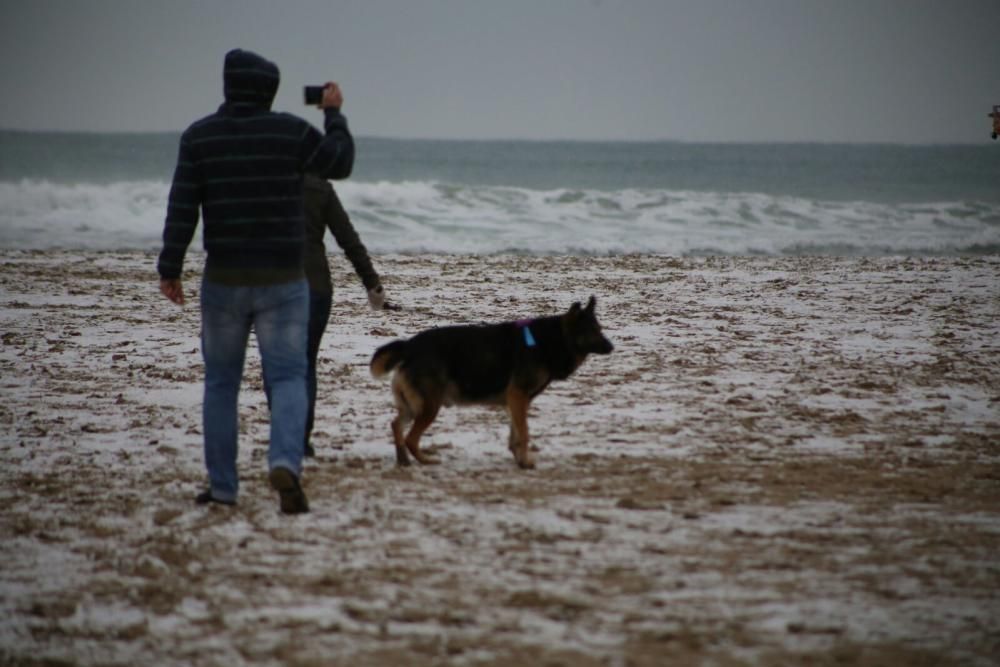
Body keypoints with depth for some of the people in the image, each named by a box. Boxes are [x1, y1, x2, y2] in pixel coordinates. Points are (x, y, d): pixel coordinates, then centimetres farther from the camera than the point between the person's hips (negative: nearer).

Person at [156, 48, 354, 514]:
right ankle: (285, 461, -23)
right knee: (288, 376, 2)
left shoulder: (200, 136, -2)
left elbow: (182, 207, -6)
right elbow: (341, 163, 9)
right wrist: (334, 114, 23)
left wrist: (170, 270, -2)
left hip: (223, 279, 1)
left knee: (220, 381, 13)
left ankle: (222, 486, 14)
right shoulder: (291, 131, -5)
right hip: (283, 279, -1)